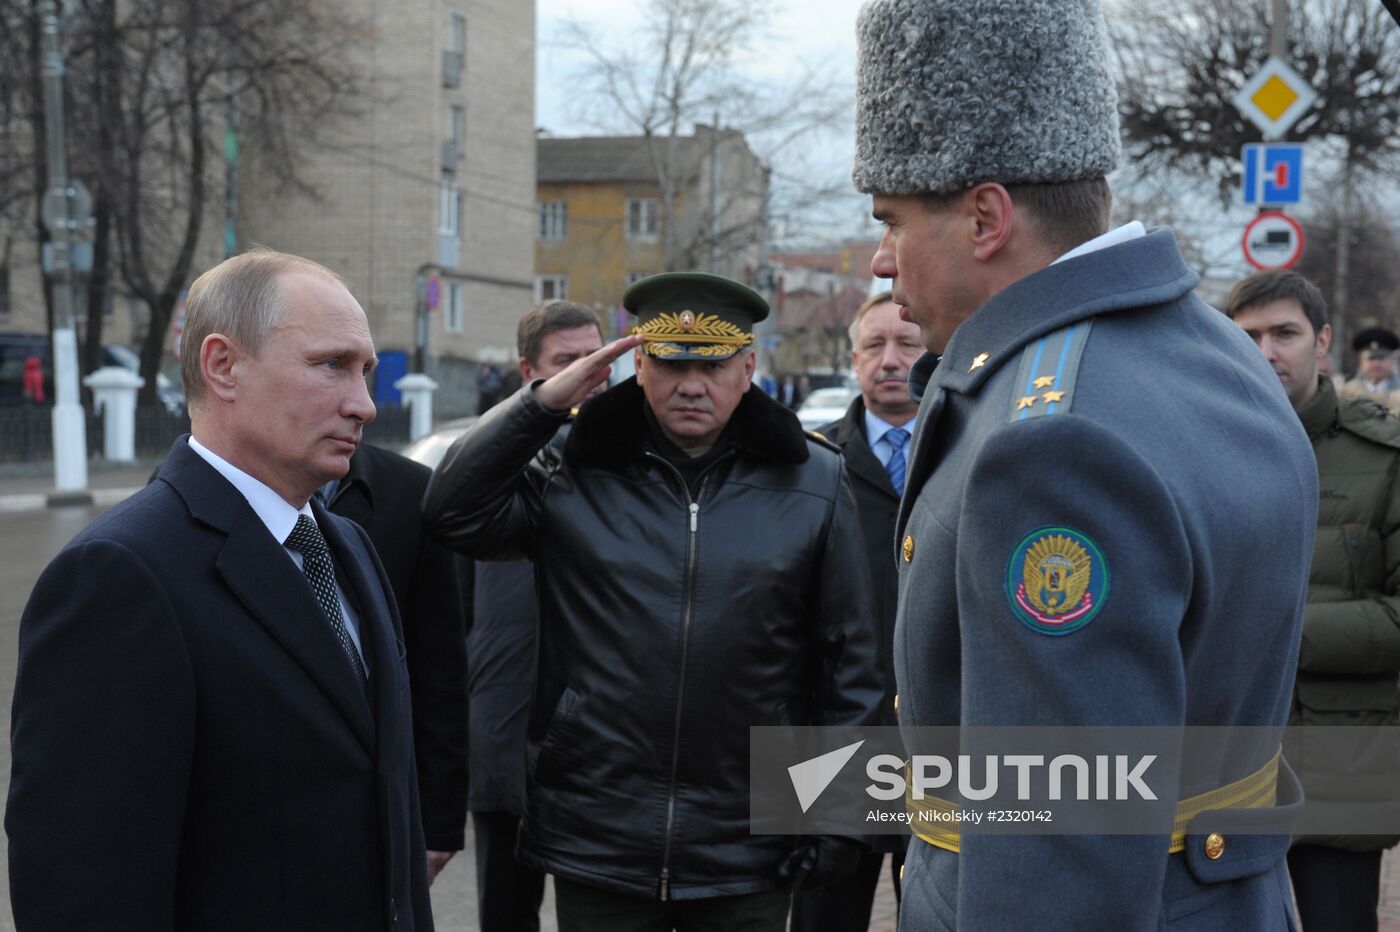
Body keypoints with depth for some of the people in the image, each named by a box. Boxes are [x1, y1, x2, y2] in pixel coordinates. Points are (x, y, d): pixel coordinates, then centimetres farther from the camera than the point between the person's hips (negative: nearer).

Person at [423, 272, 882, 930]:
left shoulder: (814, 483, 2)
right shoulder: (574, 473, 2)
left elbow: (849, 662, 4)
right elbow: (453, 512, -8)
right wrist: (542, 403, -13)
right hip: (596, 845, 0)